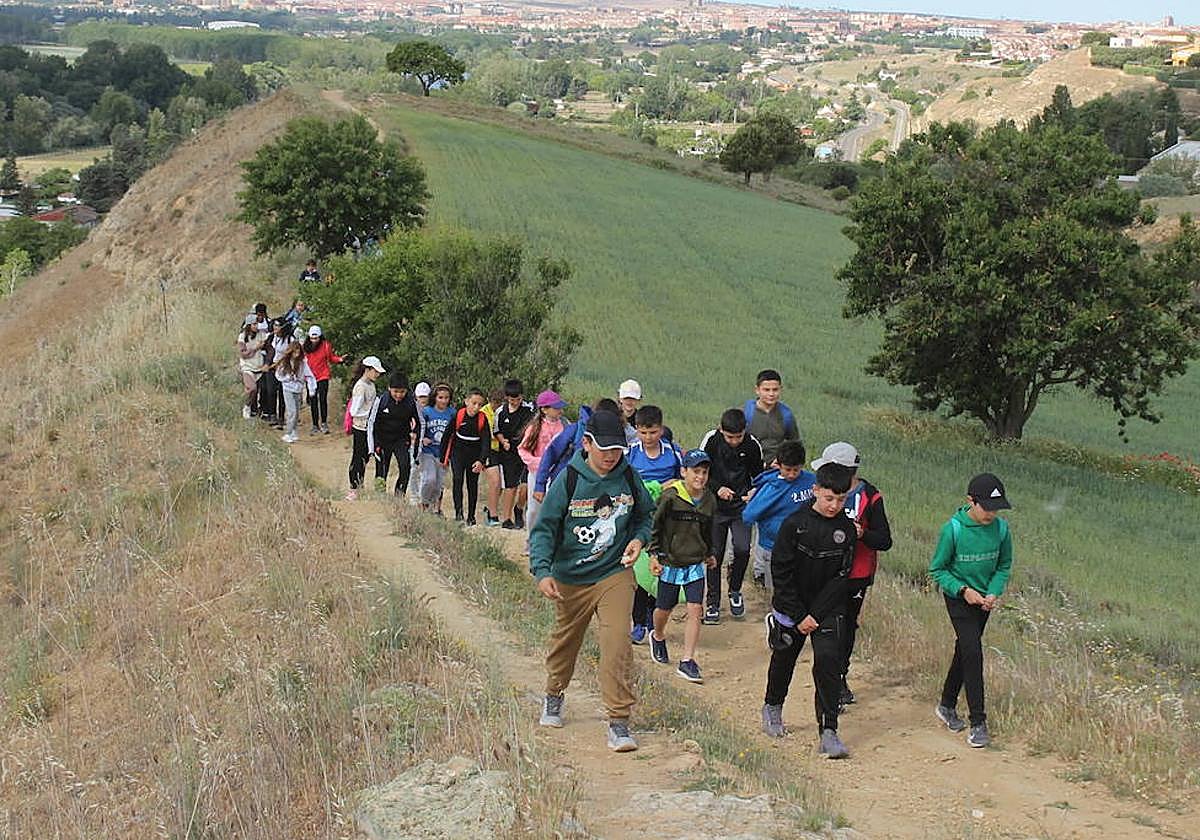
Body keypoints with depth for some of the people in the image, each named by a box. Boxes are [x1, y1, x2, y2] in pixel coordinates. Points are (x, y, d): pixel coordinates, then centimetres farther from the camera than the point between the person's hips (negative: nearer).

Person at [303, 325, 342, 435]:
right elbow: (303, 359, 13)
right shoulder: (306, 347, 0)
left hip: (323, 377, -3)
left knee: (323, 399, -12)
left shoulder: (325, 345, -6)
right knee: (313, 402, 8)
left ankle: (324, 423, -1)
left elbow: (331, 358, 0)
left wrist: (339, 359, -18)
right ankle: (315, 425, 17)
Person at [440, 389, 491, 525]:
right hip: (458, 452, -1)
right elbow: (447, 436, -1)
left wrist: (481, 460, -26)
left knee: (472, 484, 7)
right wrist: (444, 458, 2)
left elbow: (486, 441, -13)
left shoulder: (483, 419, -9)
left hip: (475, 455, 1)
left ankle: (471, 516, 17)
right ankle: (458, 511, -25)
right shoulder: (458, 416, -11)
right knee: (457, 479, -21)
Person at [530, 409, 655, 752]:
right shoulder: (568, 480, -13)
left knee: (616, 643, -15)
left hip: (615, 574, 0)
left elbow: (645, 515, 14)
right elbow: (545, 528, -12)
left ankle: (619, 722, -7)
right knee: (565, 641, 19)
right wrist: (542, 571, -25)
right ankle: (553, 697, 48)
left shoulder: (628, 477, -5)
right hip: (571, 579, 0)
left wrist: (639, 539, -7)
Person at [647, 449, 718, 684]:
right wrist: (654, 554, -10)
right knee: (664, 609, 12)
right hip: (670, 562, -3)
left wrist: (709, 554, 29)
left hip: (695, 564, 3)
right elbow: (655, 526, -6)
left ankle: (687, 662, -4)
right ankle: (657, 637, 45)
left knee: (695, 610, -8)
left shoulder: (709, 500, 1)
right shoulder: (670, 496, -14)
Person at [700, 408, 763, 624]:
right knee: (715, 553, 2)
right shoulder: (711, 440, -11)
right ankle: (713, 602, 15)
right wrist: (717, 488, -19)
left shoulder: (752, 445, -9)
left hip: (741, 506, 0)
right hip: (716, 507, 0)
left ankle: (735, 590, 14)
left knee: (742, 549, -13)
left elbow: (758, 476, 6)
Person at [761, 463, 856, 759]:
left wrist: (816, 614, -14)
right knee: (784, 658, 16)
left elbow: (841, 577, -7)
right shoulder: (795, 524, -12)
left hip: (828, 609, 0)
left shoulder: (846, 530, -6)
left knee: (828, 661, -14)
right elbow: (781, 572, -11)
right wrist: (798, 615, -13)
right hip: (791, 607, 0)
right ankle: (772, 707, 43)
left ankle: (828, 730, -10)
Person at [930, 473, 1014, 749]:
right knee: (973, 653, -14)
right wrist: (963, 590, -21)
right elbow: (937, 569, -10)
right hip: (958, 599, -5)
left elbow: (1004, 566, 5)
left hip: (984, 599, 5)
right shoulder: (953, 530, -20)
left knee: (964, 651, 16)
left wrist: (994, 593, -10)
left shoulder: (1001, 528, -9)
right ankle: (978, 723, -10)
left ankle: (947, 705, 35)